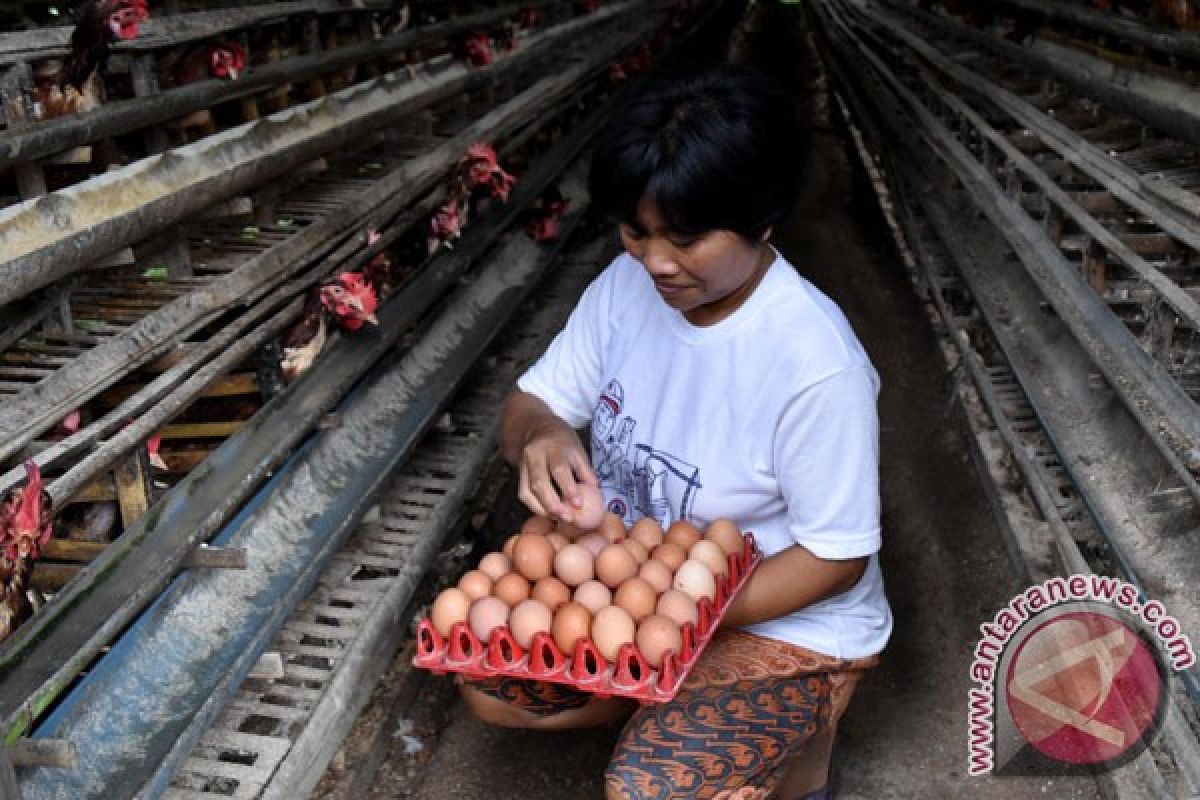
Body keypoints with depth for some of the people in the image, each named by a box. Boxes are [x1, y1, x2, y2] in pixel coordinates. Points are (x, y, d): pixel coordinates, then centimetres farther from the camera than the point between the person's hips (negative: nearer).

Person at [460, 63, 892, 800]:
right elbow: (533, 402, -2)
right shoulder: (628, 285, -12)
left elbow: (837, 559, -22)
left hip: (788, 626, -6)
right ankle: (673, 703, 13)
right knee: (488, 681, -2)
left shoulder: (816, 365, -30)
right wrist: (540, 438, -27)